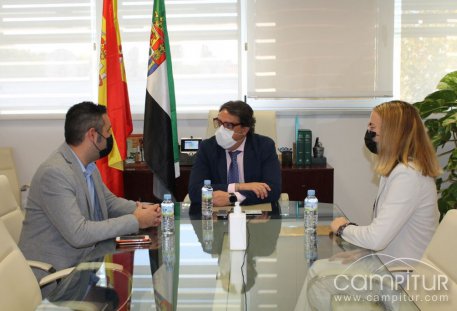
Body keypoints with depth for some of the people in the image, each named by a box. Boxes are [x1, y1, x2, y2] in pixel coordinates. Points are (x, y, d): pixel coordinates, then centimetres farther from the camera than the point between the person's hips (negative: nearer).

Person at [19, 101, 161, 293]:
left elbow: (109, 201, 14)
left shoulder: (88, 166, 4)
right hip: (52, 273, -8)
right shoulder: (54, 173, -23)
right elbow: (78, 234, -28)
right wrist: (135, 221, -21)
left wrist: (142, 210, -5)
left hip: (83, 261, 8)